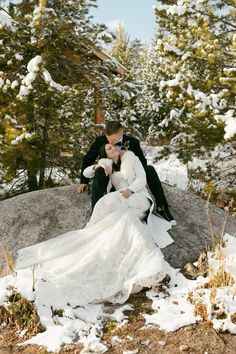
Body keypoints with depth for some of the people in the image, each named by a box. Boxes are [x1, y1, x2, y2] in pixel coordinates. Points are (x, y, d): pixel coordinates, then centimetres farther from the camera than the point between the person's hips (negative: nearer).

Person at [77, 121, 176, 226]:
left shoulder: (132, 142, -14)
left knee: (150, 169, -21)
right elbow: (87, 160, -4)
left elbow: (142, 163, -11)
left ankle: (161, 208, -14)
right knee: (99, 171, -33)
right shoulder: (100, 141, -15)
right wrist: (84, 181, -4)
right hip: (109, 179, -1)